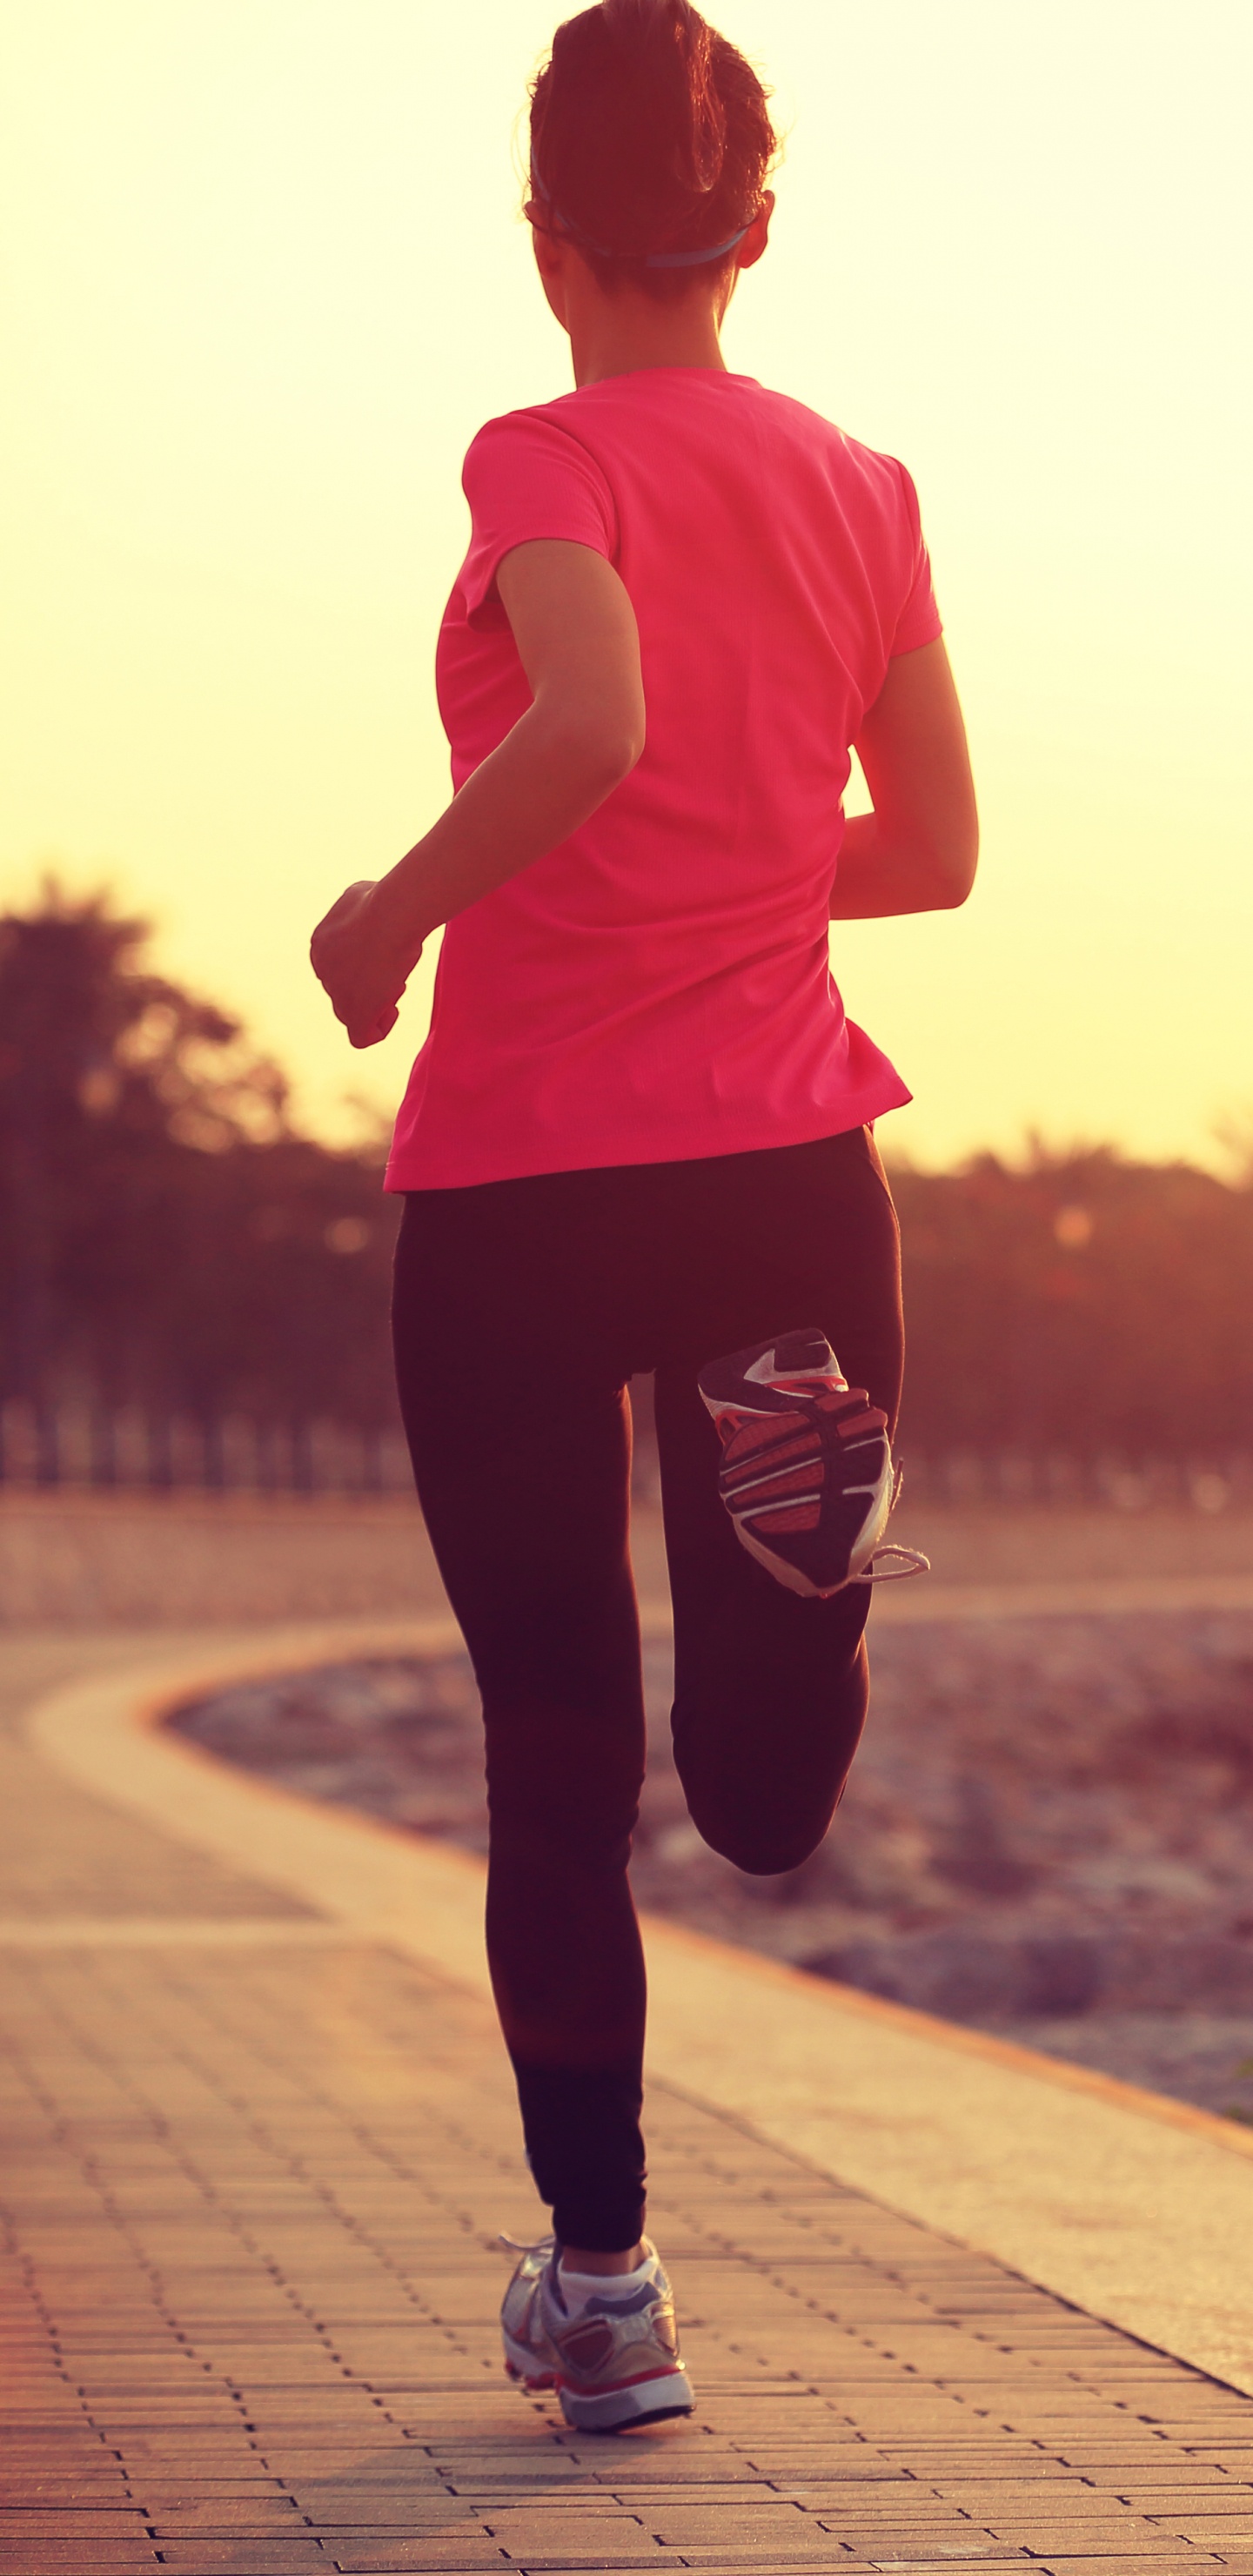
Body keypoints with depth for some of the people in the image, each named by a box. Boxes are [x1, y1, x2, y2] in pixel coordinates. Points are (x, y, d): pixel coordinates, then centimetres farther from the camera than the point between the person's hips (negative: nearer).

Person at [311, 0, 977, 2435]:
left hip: (520, 1174, -3)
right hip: (785, 1155, 3)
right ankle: (791, 1430, -11)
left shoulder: (552, 458, -7)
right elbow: (932, 851, 14)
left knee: (559, 1773, 7)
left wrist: (397, 912, -12)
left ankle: (601, 2289, 9)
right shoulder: (861, 490, 8)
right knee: (764, 1801, 12)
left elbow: (593, 722, -27)